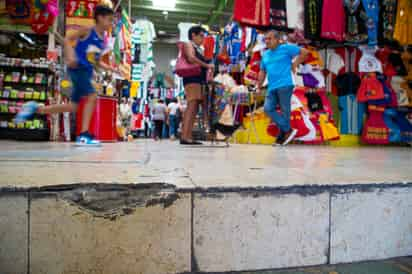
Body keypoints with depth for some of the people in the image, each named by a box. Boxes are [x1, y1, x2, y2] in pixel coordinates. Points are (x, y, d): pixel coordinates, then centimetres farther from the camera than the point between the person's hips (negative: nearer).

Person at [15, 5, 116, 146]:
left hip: (87, 73, 8)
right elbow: (67, 39, -5)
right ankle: (84, 136, -19)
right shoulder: (88, 30, -2)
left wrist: (111, 69, 10)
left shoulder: (102, 40, 16)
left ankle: (35, 108, 20)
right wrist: (70, 55, -21)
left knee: (72, 107, 6)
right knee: (92, 97, -22)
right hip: (78, 68, -8)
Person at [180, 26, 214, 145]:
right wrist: (207, 65, -13)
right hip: (192, 79, -9)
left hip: (199, 80, 9)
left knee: (194, 108, 2)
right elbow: (191, 58, -17)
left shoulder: (199, 49, 29)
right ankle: (184, 137, -23)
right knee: (192, 106, -18)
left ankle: (189, 137, 1)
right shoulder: (189, 45, 4)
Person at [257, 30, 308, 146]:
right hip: (272, 87, 6)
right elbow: (262, 72, 21)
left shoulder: (286, 48, 1)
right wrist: (259, 88, 17)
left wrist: (295, 64, 1)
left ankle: (282, 136, 7)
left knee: (284, 110, -3)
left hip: (284, 85, -6)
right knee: (268, 108, -7)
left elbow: (304, 52, 3)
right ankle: (288, 130, 1)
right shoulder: (265, 55, 19)